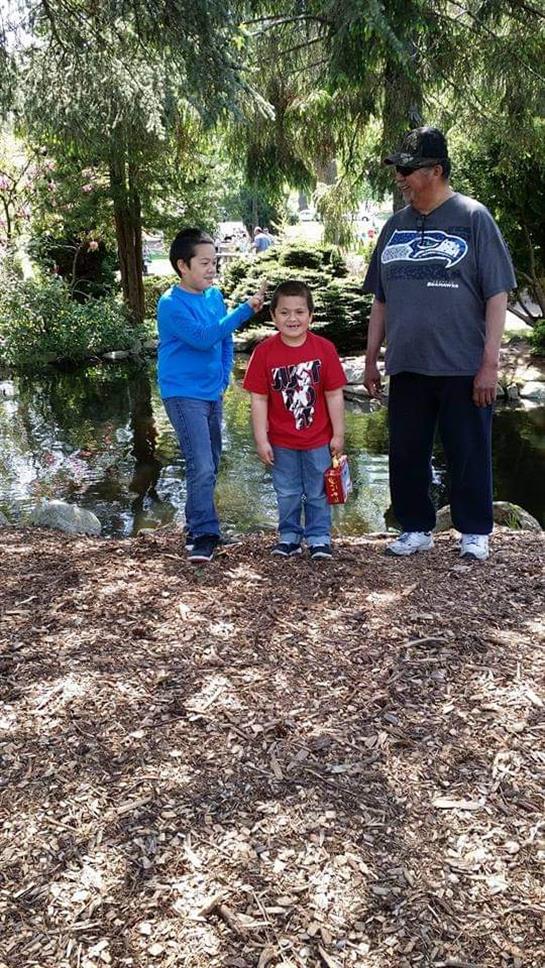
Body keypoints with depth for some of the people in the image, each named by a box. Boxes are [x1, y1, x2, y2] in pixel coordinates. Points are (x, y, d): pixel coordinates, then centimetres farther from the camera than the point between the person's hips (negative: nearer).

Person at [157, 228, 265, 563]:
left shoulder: (215, 295, 8)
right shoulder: (171, 304, -14)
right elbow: (203, 337, -26)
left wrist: (224, 378, 7)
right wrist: (245, 310, -27)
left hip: (213, 393, 7)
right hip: (184, 394, -7)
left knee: (210, 465, 14)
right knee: (201, 467, -13)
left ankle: (197, 522, 29)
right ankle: (204, 534, -4)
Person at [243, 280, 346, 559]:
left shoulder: (324, 348, -9)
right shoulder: (264, 352, -10)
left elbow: (334, 395, -4)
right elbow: (259, 399, -8)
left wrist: (338, 434, -3)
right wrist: (261, 440, -9)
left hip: (319, 439, 0)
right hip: (281, 441, 0)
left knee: (318, 493, 12)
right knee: (287, 494, 14)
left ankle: (318, 537, 27)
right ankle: (289, 536, 31)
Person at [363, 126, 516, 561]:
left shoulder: (472, 217, -4)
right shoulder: (396, 225, 10)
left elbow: (497, 295, -7)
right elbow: (381, 300, 16)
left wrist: (490, 363, -12)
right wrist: (372, 359, 13)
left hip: (463, 367, -5)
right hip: (407, 366, 5)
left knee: (469, 454, 5)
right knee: (406, 454, 9)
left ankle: (475, 533, 20)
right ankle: (416, 529, 25)